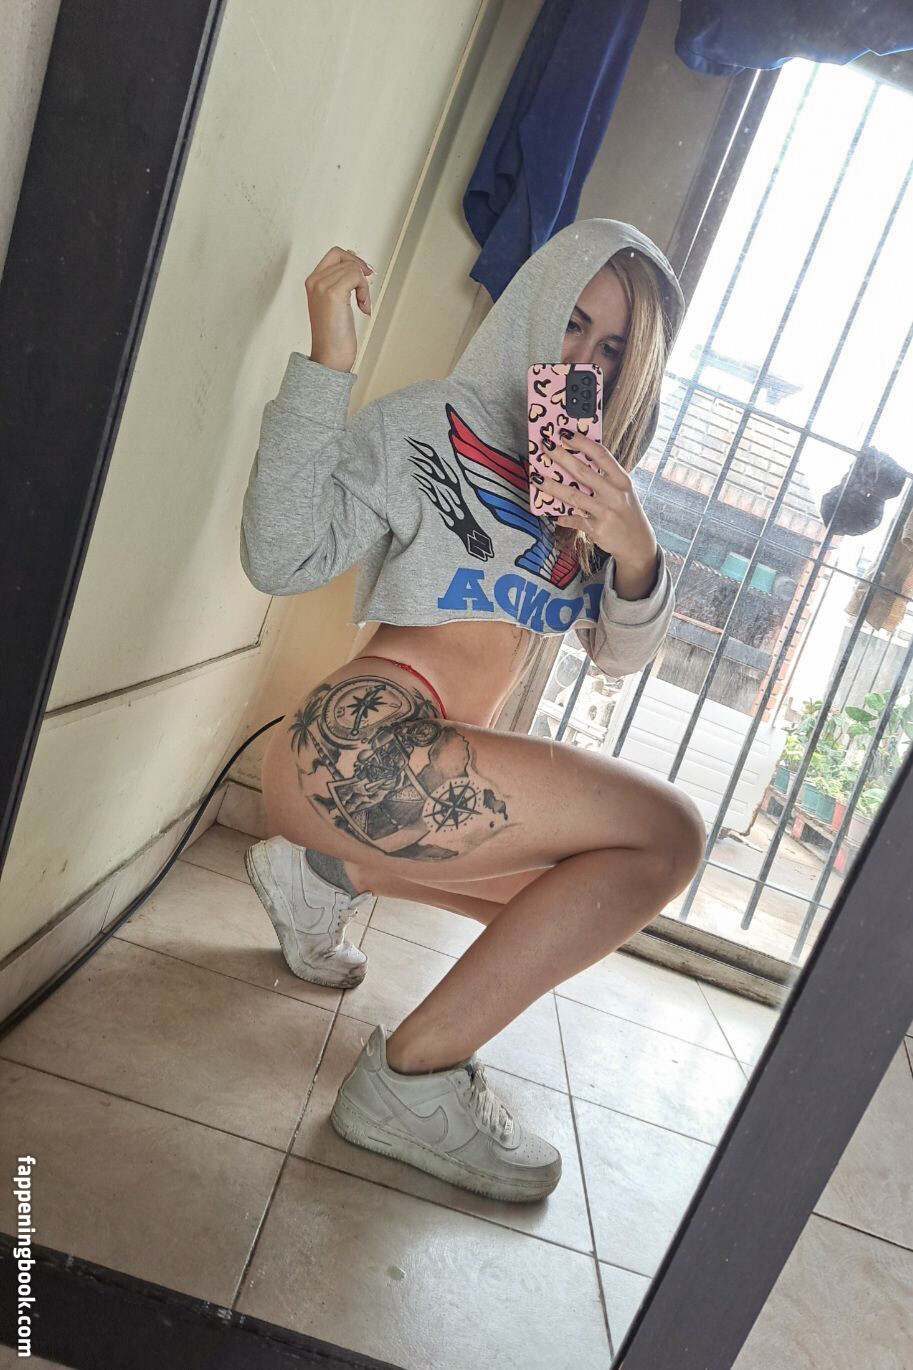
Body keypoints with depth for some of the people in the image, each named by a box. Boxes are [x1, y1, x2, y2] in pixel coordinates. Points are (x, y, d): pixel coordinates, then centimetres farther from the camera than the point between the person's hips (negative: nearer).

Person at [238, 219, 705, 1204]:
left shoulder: (585, 487, 17)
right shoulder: (429, 425, -2)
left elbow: (622, 657, 10)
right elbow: (281, 558, -13)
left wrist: (635, 553, -10)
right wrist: (326, 365, -17)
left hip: (444, 772, 8)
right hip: (364, 744, -8)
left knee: (593, 894, 19)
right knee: (665, 832, -16)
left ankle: (323, 874, 17)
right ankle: (414, 1078, -8)